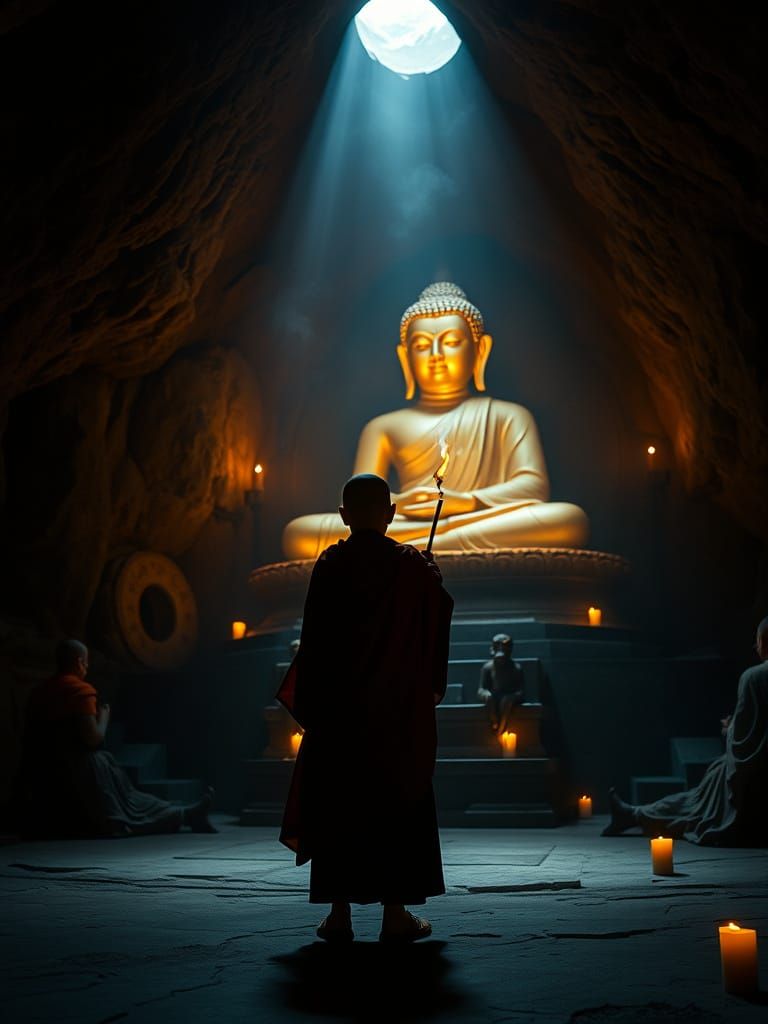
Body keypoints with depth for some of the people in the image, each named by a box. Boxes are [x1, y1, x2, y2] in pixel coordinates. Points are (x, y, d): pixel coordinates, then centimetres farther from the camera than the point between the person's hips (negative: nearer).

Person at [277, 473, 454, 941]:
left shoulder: (331, 565, -6)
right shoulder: (414, 567, -3)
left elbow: (315, 640, -6)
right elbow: (438, 630, 5)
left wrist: (308, 701, 2)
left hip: (339, 707, 0)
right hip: (400, 709, 0)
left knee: (338, 806, 8)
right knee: (398, 803, 8)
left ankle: (340, 914, 12)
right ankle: (395, 913, 11)